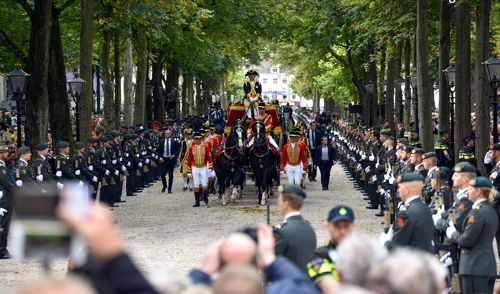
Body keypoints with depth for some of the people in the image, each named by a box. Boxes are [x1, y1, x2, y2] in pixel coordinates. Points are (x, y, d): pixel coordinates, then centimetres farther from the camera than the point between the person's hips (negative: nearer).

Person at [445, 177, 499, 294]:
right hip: (489, 266, 10)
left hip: (475, 267, -10)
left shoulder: (477, 212, -15)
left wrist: (453, 234, 1)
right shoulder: (492, 211, 15)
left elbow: (467, 240, -18)